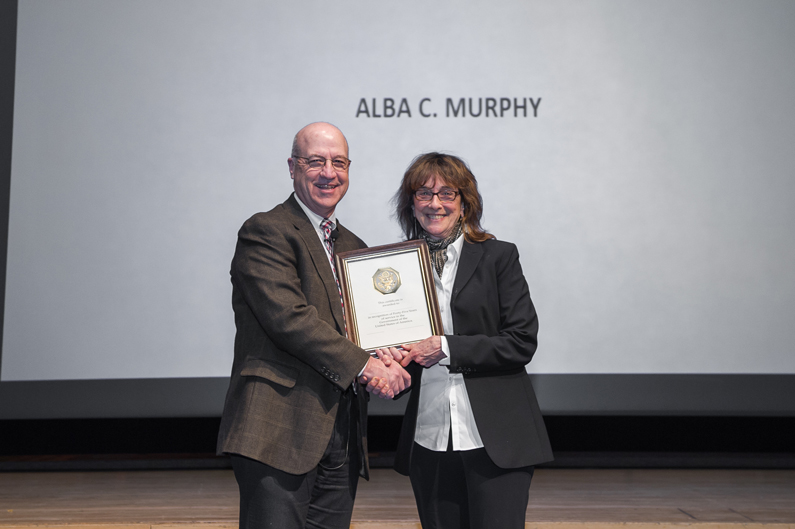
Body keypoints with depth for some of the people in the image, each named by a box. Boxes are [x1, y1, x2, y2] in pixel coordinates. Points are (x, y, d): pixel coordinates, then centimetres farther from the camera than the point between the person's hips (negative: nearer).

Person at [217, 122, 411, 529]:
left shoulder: (352, 246, 20)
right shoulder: (264, 232, -5)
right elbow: (289, 316, -17)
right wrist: (364, 365, -15)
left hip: (342, 433, 8)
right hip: (281, 428, -7)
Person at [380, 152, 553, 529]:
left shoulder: (498, 257, 0)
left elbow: (522, 342, -6)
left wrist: (446, 348, -12)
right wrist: (392, 356, -5)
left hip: (494, 441, -3)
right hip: (428, 441, 3)